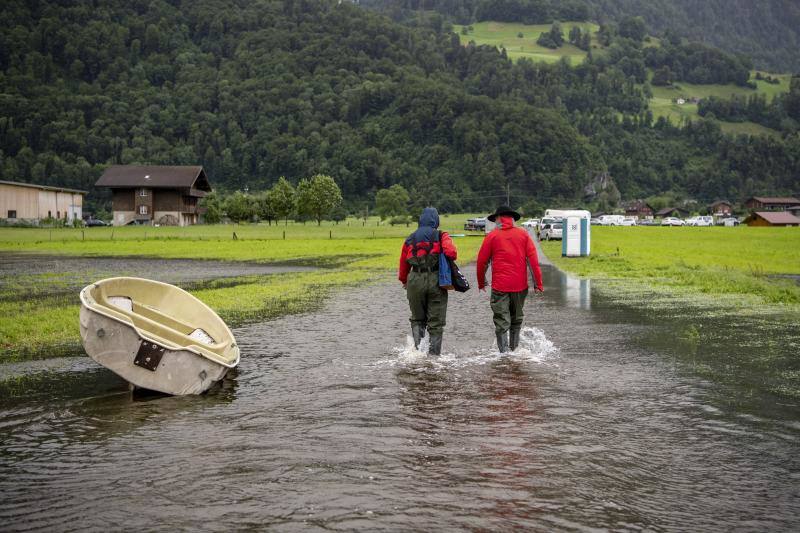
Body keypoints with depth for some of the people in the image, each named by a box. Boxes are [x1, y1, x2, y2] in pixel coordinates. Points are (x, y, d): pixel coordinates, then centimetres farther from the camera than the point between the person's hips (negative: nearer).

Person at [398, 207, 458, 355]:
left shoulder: (410, 239, 12)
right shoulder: (441, 236, 2)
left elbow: (403, 263, 16)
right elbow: (451, 253, -15)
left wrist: (404, 281, 31)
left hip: (415, 281, 2)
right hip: (436, 280, -2)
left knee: (417, 319, 18)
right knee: (436, 322, 7)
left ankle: (417, 346, -2)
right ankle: (434, 353, 5)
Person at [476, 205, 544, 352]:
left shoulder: (492, 236, 0)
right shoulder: (523, 234, 4)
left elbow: (482, 261, 3)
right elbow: (533, 259, -1)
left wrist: (481, 283, 17)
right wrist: (538, 283, 1)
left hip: (500, 286, -2)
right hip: (520, 285, 3)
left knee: (502, 323, 0)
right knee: (516, 319, 18)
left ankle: (504, 352, -7)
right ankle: (514, 349, 25)